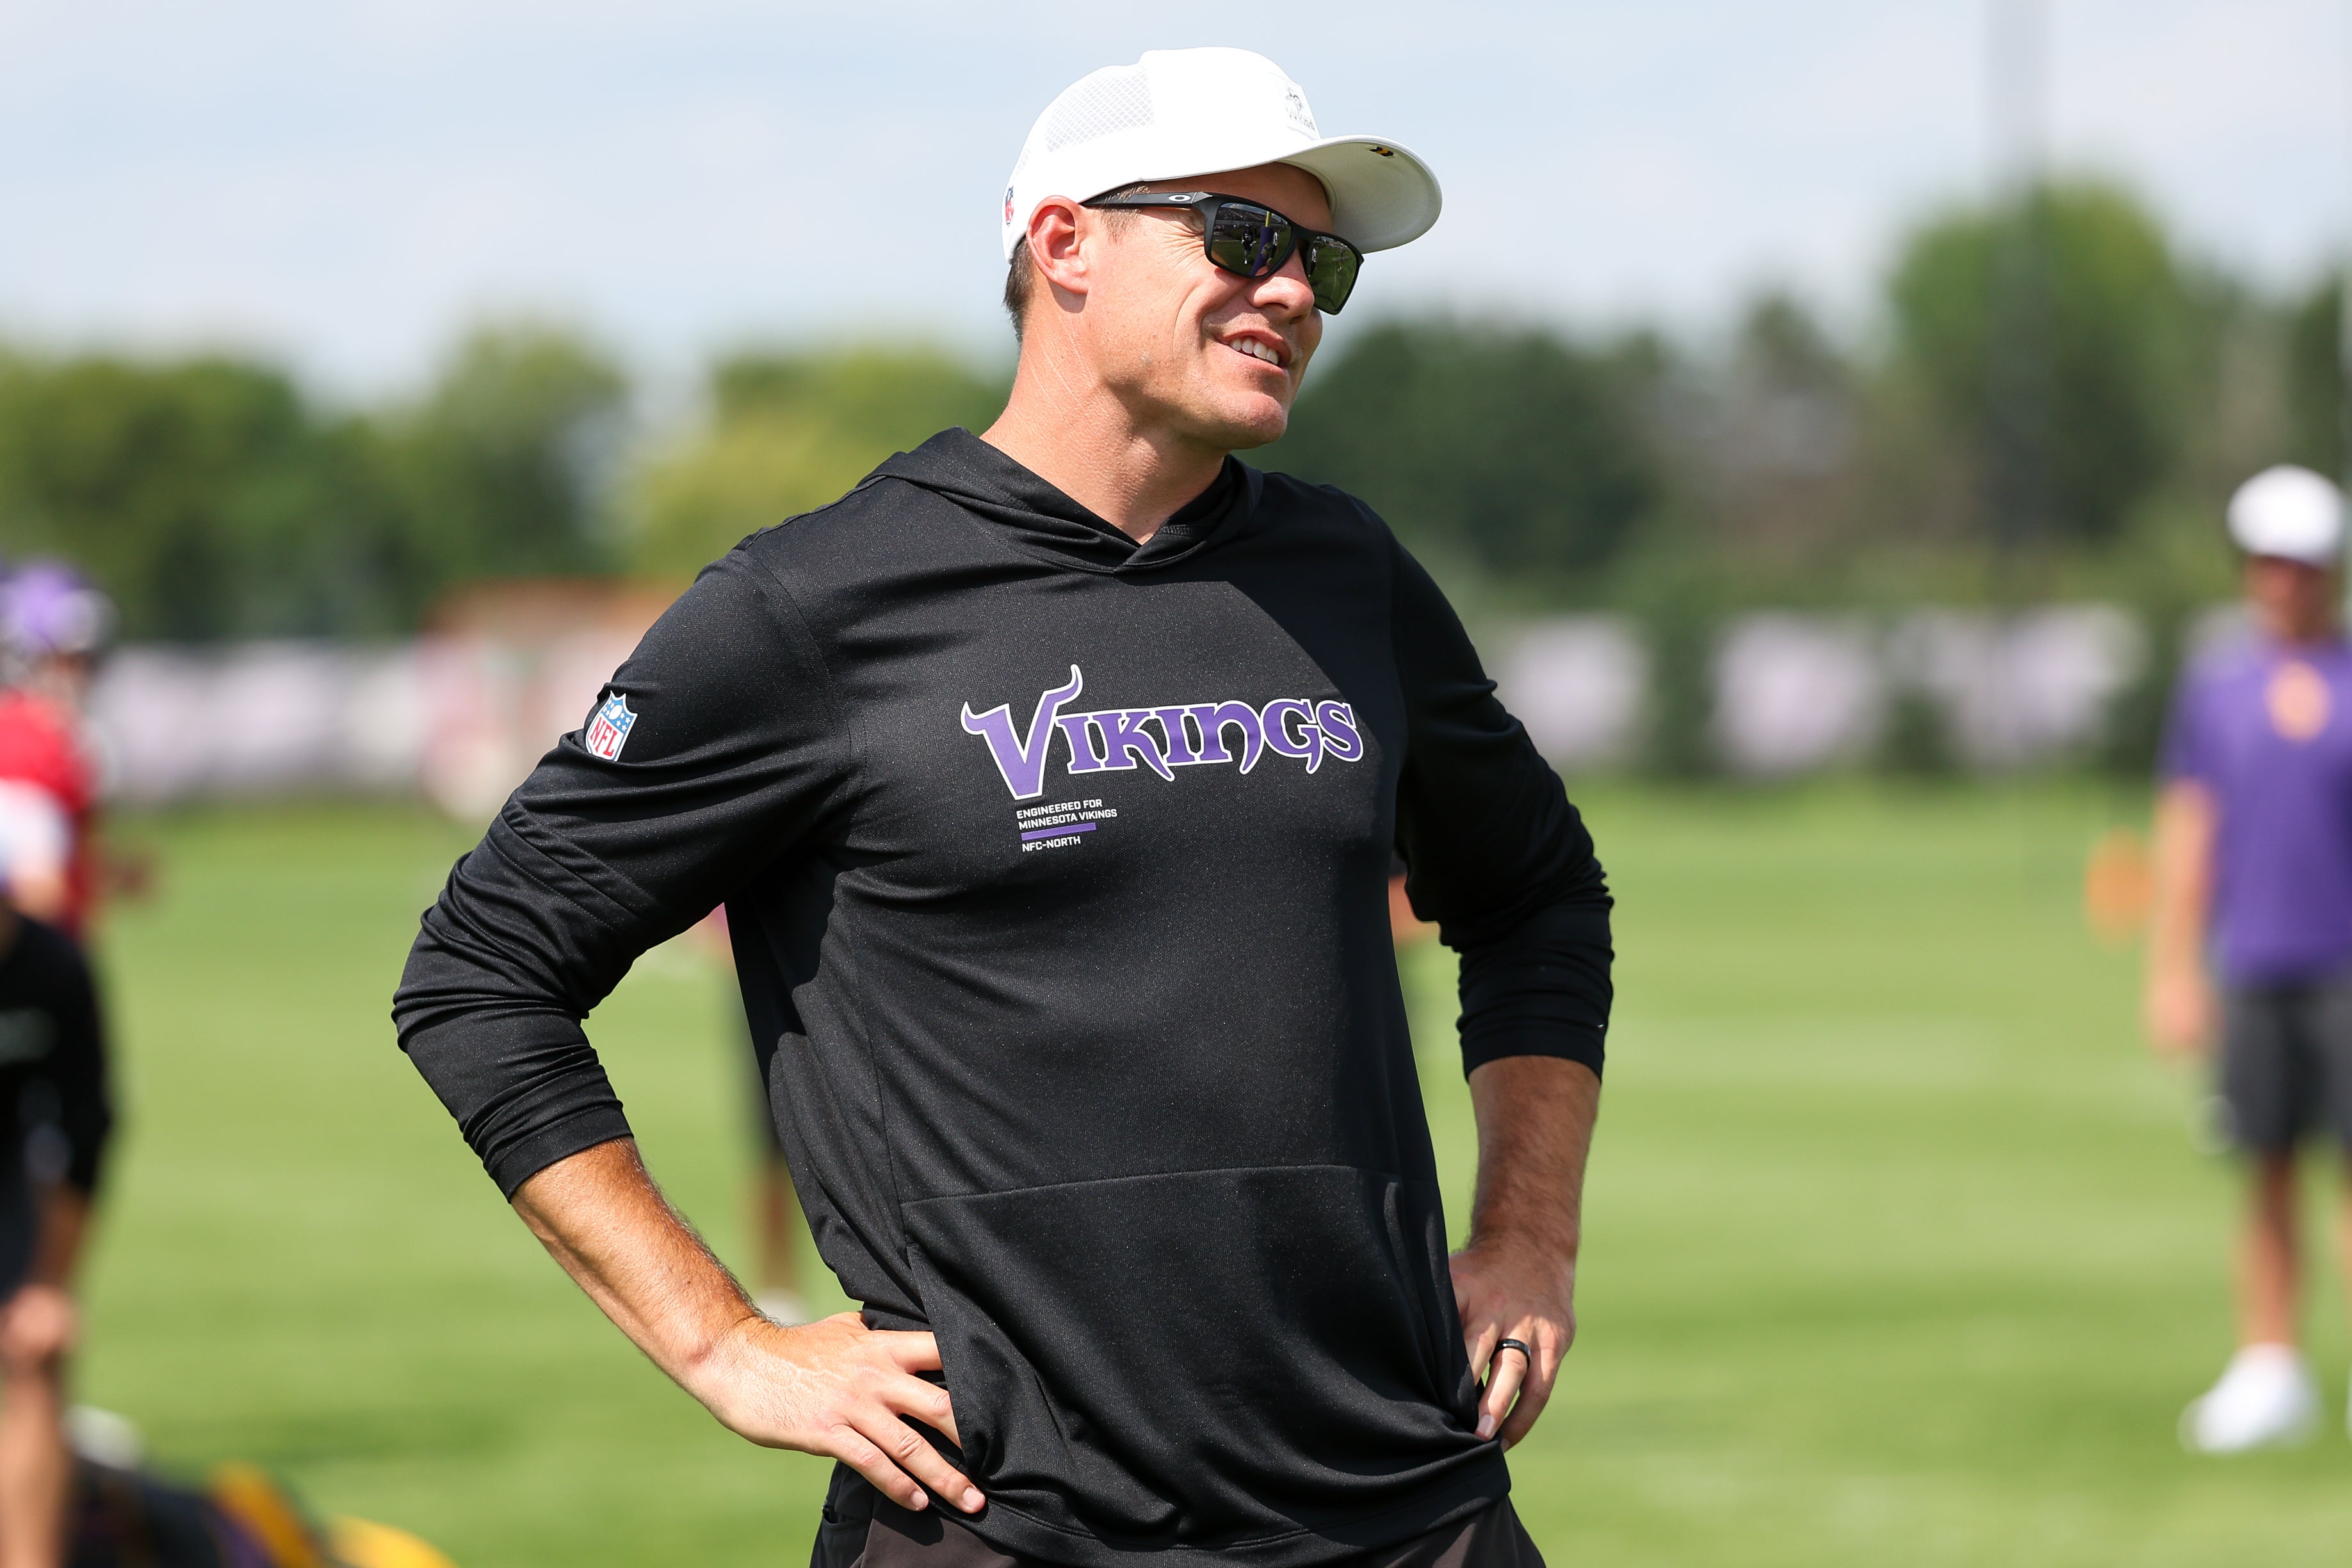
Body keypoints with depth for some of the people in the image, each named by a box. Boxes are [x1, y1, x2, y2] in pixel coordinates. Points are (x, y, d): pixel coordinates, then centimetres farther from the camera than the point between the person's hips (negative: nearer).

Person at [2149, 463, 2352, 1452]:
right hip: (2253, 966, 2)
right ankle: (2269, 1373, 9)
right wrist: (2174, 971, 5)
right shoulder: (2215, 686, 10)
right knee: (2266, 1174, 4)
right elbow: (2187, 831, 11)